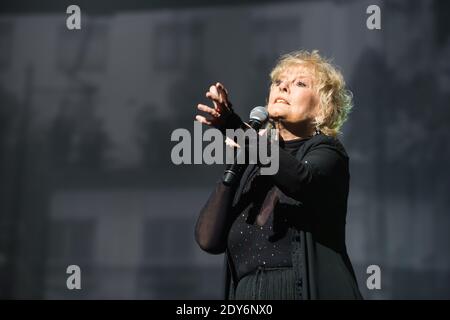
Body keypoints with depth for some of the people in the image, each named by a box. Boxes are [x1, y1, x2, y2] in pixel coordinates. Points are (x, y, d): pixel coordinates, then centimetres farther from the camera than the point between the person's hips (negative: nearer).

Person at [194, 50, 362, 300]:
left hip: (310, 291, -4)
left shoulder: (326, 151, 2)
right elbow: (209, 239, 1)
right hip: (246, 291, 4)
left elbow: (302, 180, -23)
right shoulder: (254, 167, 14)